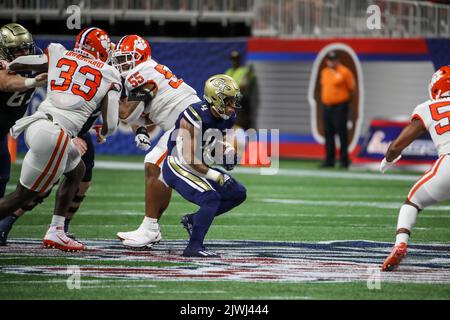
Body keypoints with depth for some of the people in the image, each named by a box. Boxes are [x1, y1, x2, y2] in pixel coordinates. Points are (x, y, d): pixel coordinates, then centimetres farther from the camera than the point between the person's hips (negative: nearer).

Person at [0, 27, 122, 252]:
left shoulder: (58, 56, 16)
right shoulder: (109, 76, 8)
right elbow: (110, 125, 4)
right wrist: (103, 133, 27)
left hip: (34, 124, 6)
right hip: (53, 135, -6)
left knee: (77, 170, 27)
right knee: (24, 195, 8)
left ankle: (56, 232, 22)